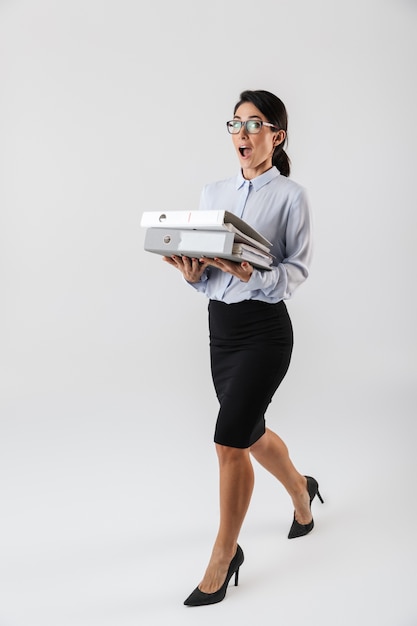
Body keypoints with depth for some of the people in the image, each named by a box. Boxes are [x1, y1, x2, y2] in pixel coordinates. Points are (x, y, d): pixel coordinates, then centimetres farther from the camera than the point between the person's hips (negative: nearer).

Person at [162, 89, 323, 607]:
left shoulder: (290, 195, -6)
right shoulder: (213, 192, 10)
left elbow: (297, 270, -10)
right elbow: (203, 270, 10)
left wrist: (253, 276, -27)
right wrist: (191, 273, -12)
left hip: (263, 329, -6)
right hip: (220, 326, 7)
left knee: (229, 441, -7)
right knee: (249, 432, 19)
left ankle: (224, 555, 16)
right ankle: (301, 491, 49)